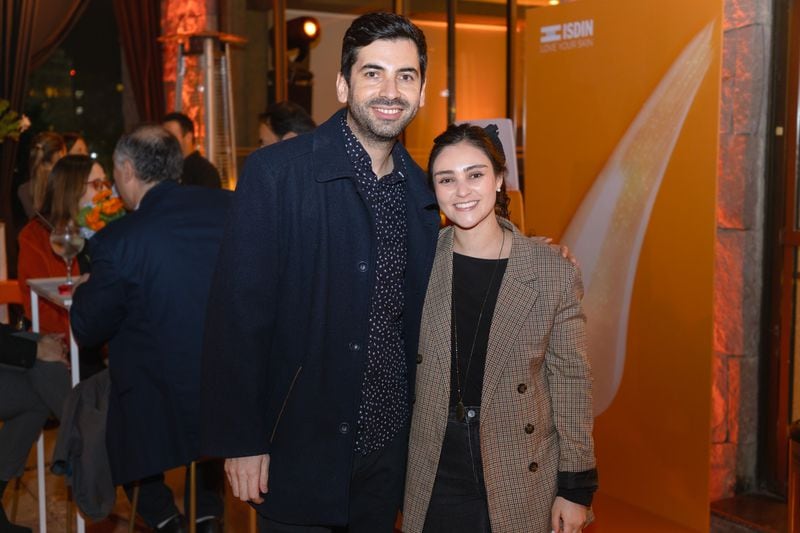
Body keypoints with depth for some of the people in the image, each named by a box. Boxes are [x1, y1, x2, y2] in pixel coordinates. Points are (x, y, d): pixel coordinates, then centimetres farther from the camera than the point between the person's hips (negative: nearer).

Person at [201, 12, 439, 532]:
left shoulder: (421, 191, 4)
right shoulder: (275, 172, -13)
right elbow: (238, 314, -15)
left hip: (389, 447, 5)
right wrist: (240, 440, -15)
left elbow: (416, 323, 11)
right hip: (299, 448, -5)